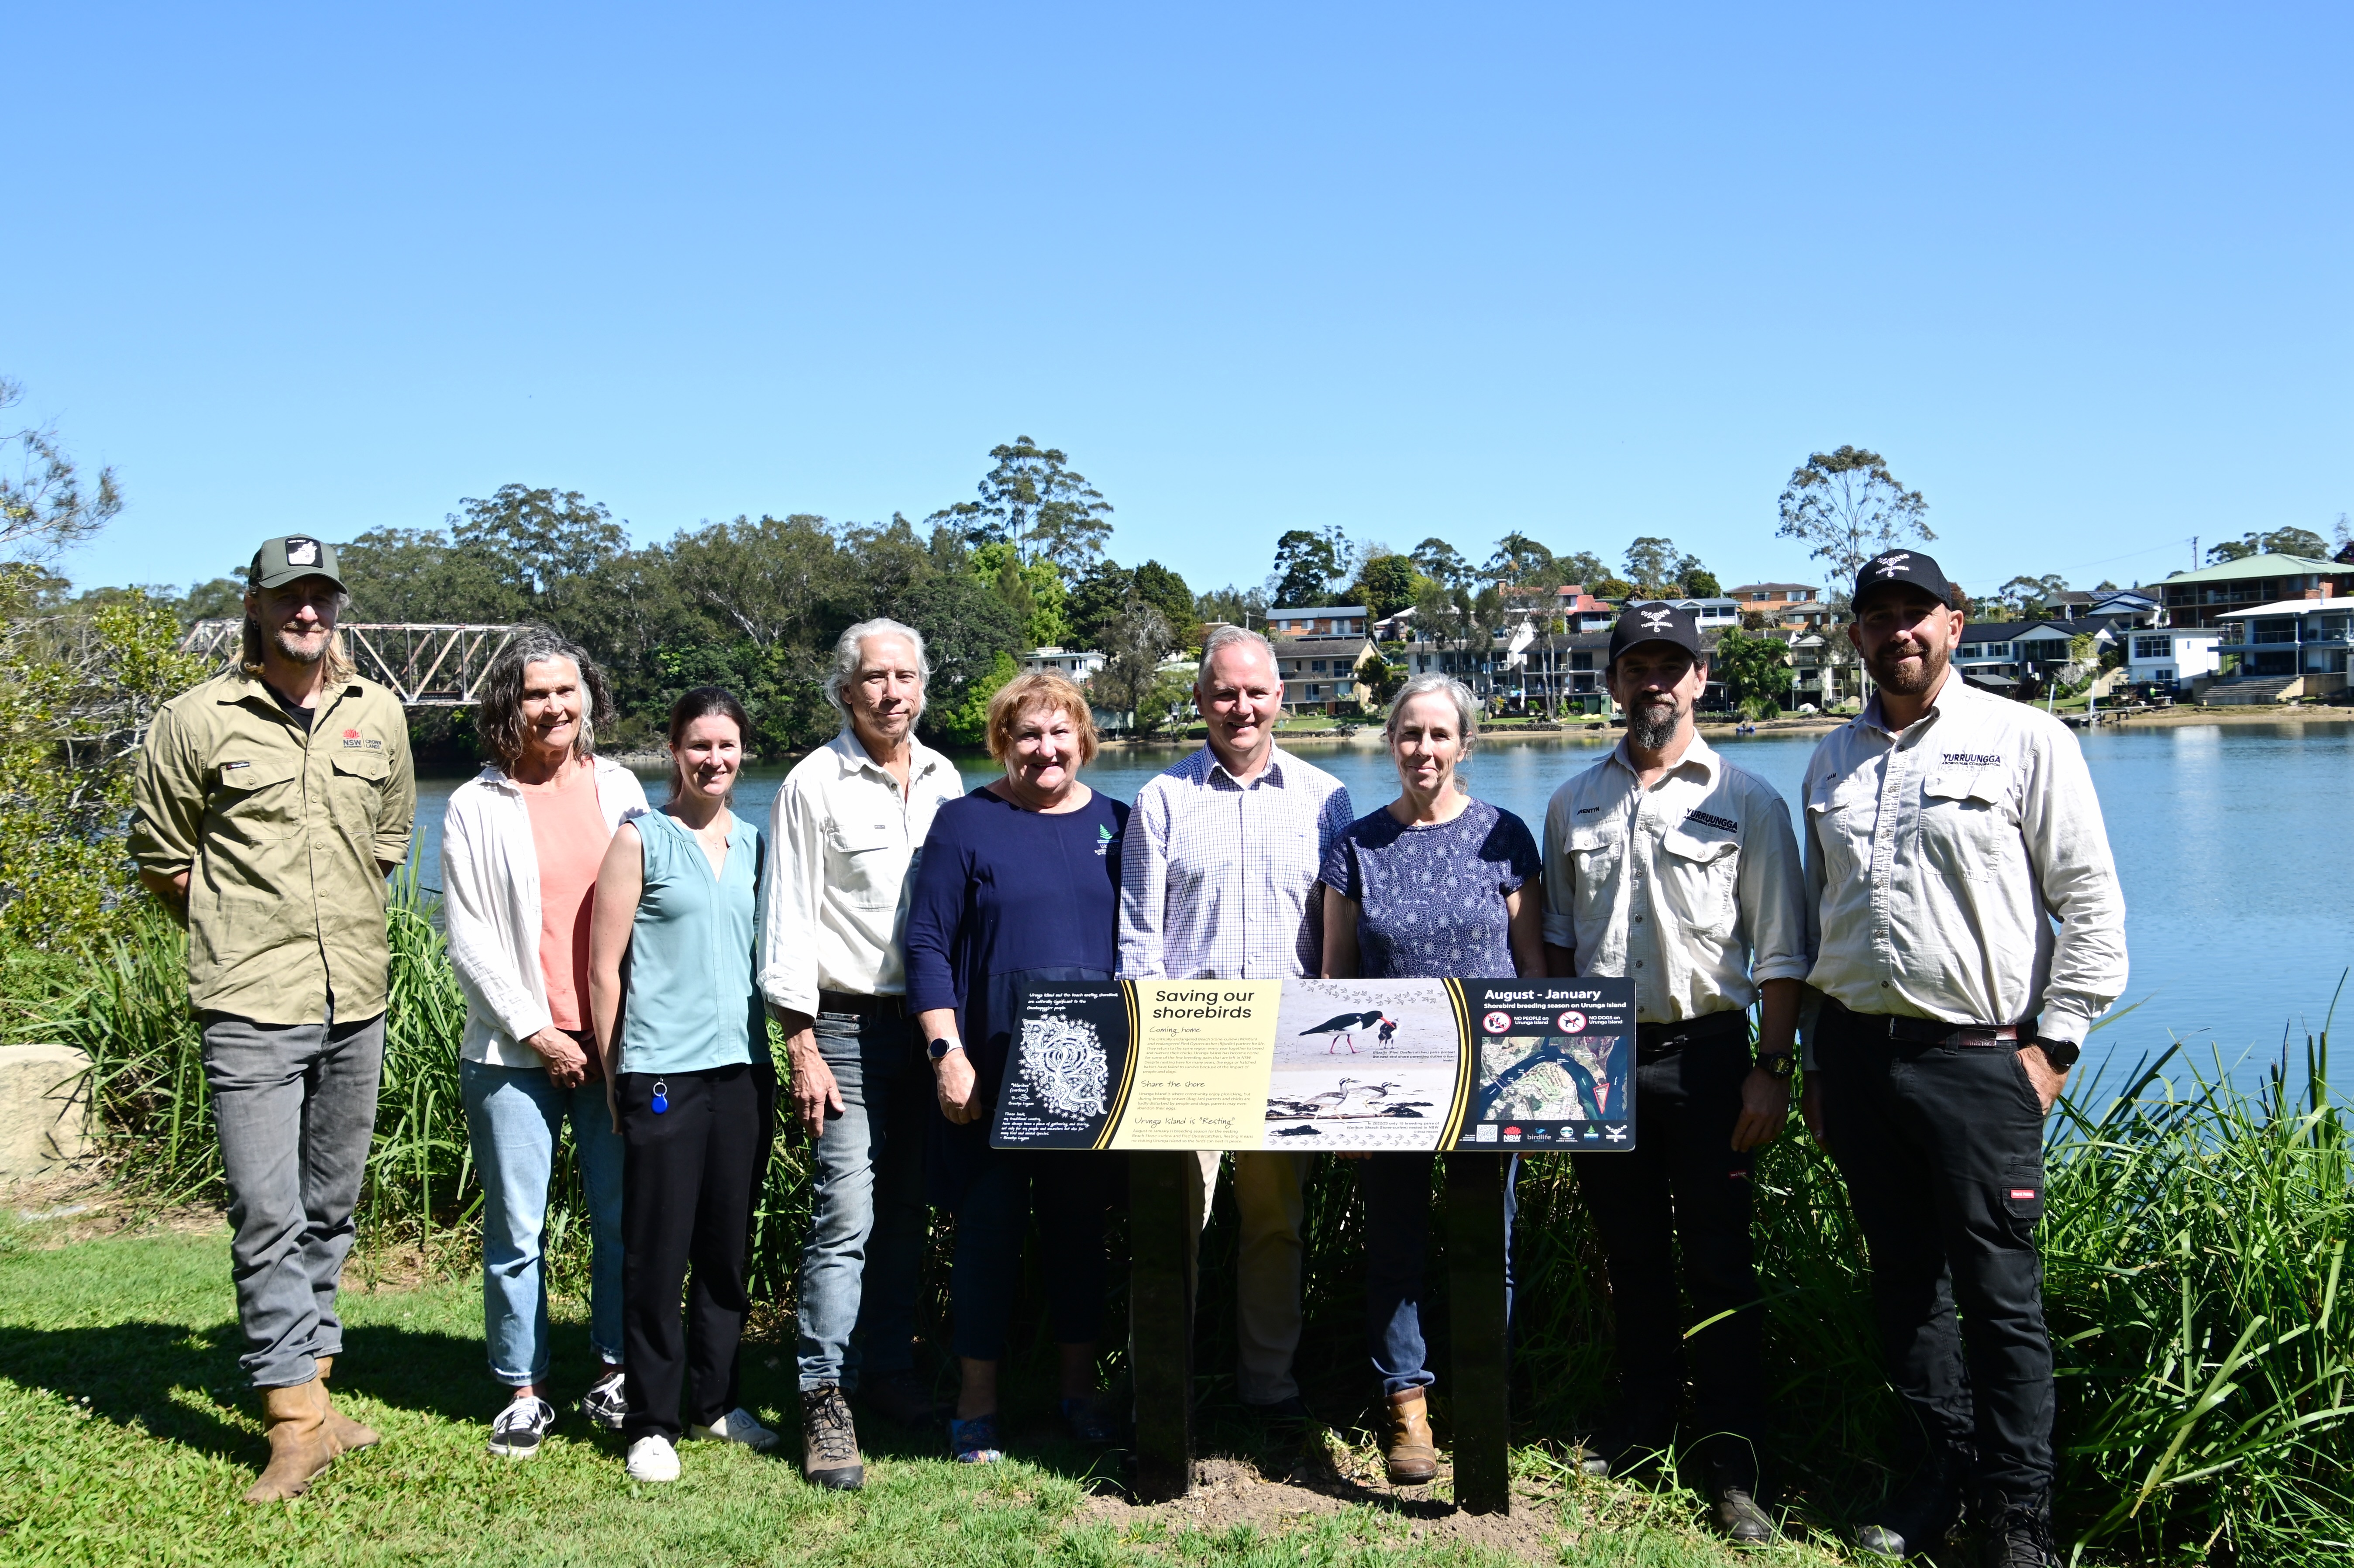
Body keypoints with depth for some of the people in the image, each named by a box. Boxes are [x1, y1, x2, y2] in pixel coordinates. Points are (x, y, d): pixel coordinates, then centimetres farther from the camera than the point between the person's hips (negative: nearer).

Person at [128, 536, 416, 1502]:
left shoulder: (378, 715, 7)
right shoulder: (199, 721, -4)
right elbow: (159, 854, 5)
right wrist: (239, 940, 5)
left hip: (356, 1004, 4)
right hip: (251, 1009, -4)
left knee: (329, 1212, 14)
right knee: (268, 1217, -5)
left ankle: (310, 1385, 27)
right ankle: (296, 1419, 4)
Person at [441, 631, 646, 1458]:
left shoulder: (620, 788, 8)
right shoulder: (476, 807, 1)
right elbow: (469, 940, -1)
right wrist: (536, 1031, -7)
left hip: (616, 1042, 2)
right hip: (515, 1049, -2)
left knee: (623, 1217, 6)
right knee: (516, 1230, 3)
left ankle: (616, 1371, 21)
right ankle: (524, 1389, 16)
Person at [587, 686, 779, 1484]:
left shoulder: (755, 844, 12)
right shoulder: (641, 839, -2)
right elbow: (604, 968, -3)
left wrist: (775, 1053, 12)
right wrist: (614, 1075, -3)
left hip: (743, 1068, 5)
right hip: (663, 1073, -5)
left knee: (728, 1247, 12)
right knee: (657, 1252, 1)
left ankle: (715, 1401, 25)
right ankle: (650, 1420, 12)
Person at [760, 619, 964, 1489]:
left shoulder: (943, 779, 10)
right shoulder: (814, 784, -5)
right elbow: (789, 926, -6)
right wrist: (803, 1050, -11)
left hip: (933, 1020, 5)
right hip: (850, 1024, -5)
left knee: (907, 1211, 11)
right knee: (846, 1215, -9)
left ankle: (889, 1369, 25)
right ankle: (824, 1400, -1)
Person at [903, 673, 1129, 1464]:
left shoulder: (1117, 824, 9)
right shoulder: (966, 823, -1)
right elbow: (927, 946, -5)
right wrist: (948, 1055, -12)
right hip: (991, 1071, -3)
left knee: (1081, 1222, 12)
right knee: (990, 1223, 2)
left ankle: (1080, 1388, 26)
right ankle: (978, 1401, 15)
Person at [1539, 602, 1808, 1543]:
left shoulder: (1747, 802, 0)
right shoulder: (1573, 804, 10)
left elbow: (1781, 954, -2)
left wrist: (1772, 1070, -9)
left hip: (1706, 1053, -3)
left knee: (1718, 1263, 0)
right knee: (1629, 1254, 13)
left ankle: (1733, 1466, 9)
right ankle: (1642, 1422, 28)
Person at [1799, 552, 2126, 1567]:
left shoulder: (2025, 741, -1)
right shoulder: (1832, 761, 13)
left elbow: (2093, 906, -3)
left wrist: (2053, 1046, -8)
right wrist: (1816, 1059, 16)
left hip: (1977, 1056, -5)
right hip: (1859, 1054, 5)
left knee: (1999, 1292, -1)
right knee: (1903, 1282, 12)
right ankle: (1933, 1482, 26)